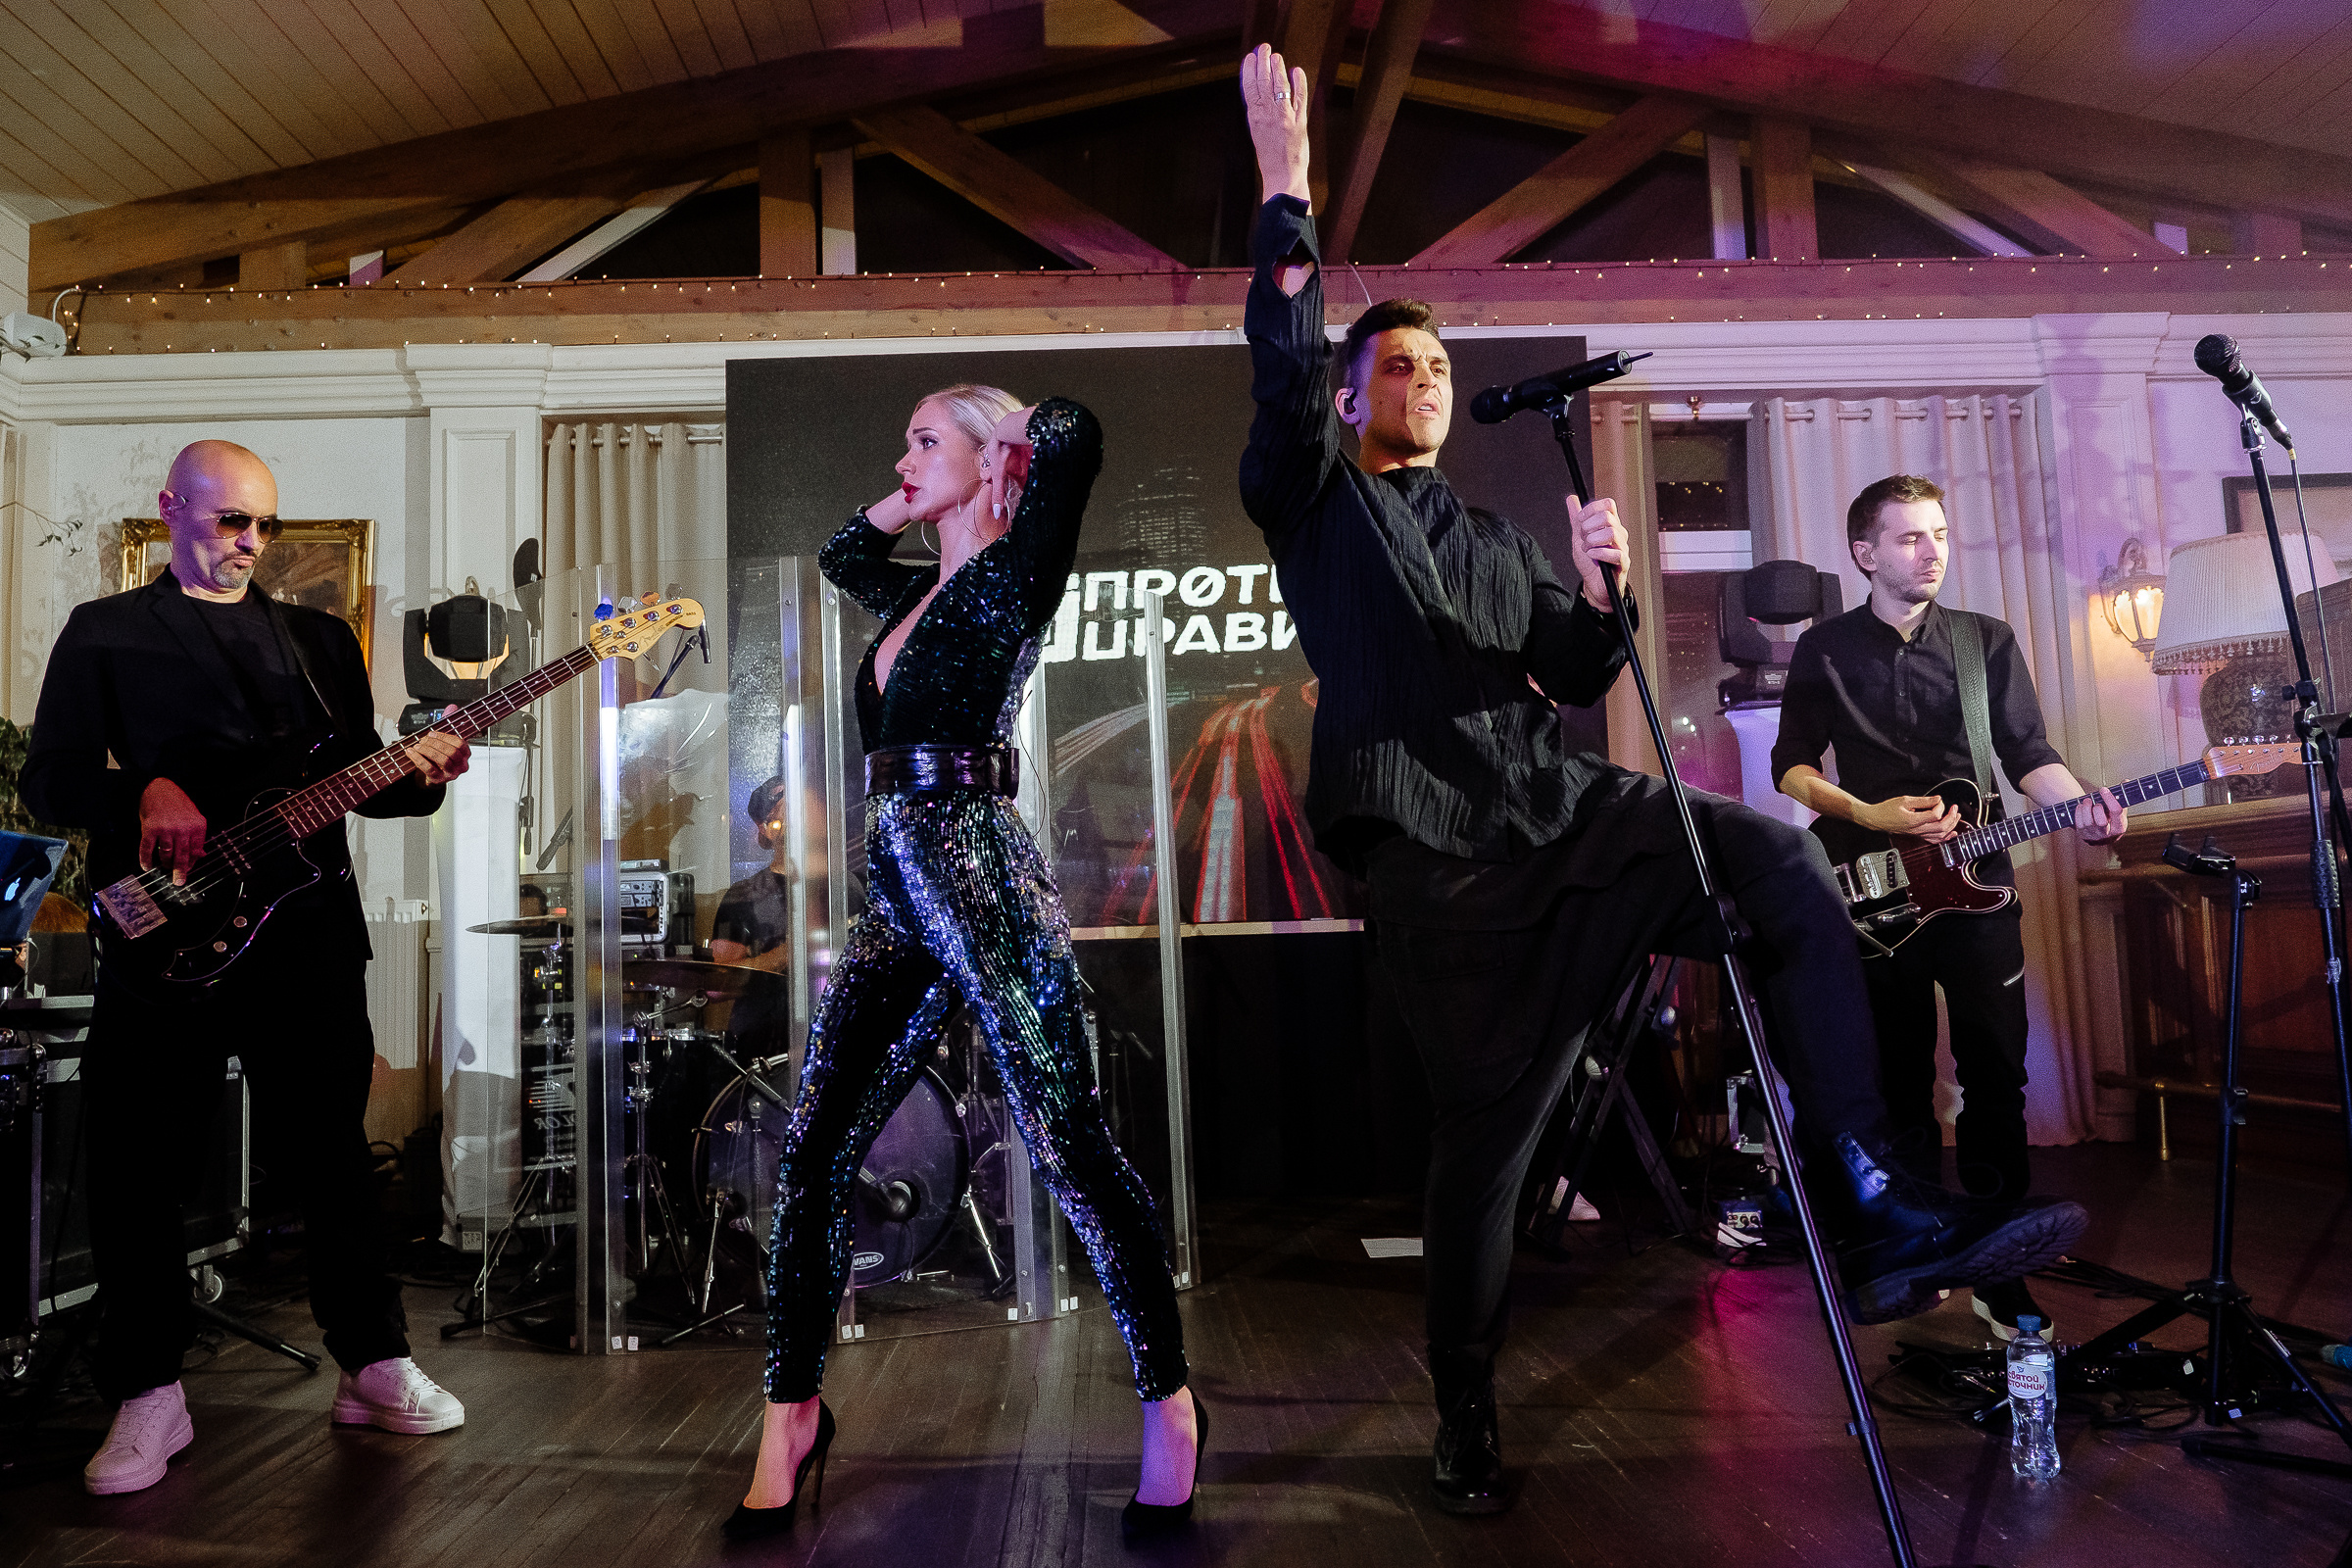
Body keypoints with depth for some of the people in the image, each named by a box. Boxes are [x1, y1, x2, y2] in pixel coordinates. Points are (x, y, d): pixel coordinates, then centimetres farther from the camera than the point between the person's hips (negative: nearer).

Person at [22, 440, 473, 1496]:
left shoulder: (321, 638, 17)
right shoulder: (104, 633, 9)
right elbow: (47, 781, 1)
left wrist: (419, 775, -7)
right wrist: (147, 789, -19)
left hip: (309, 936, 2)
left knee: (333, 1158, 7)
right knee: (136, 1169, 0)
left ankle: (373, 1366, 19)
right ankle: (150, 1396, 17)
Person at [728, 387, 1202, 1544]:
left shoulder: (1011, 574, -2)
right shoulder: (921, 592, 21)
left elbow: (1074, 436, -17)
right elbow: (842, 555, 42)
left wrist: (1012, 442, 5)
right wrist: (913, 501, 25)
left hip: (980, 880, -8)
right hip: (896, 895, 8)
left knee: (1068, 1147, -5)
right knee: (813, 1151, 5)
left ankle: (1169, 1404, 9)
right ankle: (792, 1413, 20)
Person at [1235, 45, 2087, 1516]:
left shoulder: (1498, 539, 25)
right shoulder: (1314, 500, 11)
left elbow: (1576, 682, 15)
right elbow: (1286, 366, -8)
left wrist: (1598, 595, -5)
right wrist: (1288, 183, -9)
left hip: (1559, 808, 5)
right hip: (1436, 853, -4)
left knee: (1778, 857, -20)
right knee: (1488, 1131, -2)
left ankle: (1872, 1212, -20)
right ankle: (1467, 1415, 18)